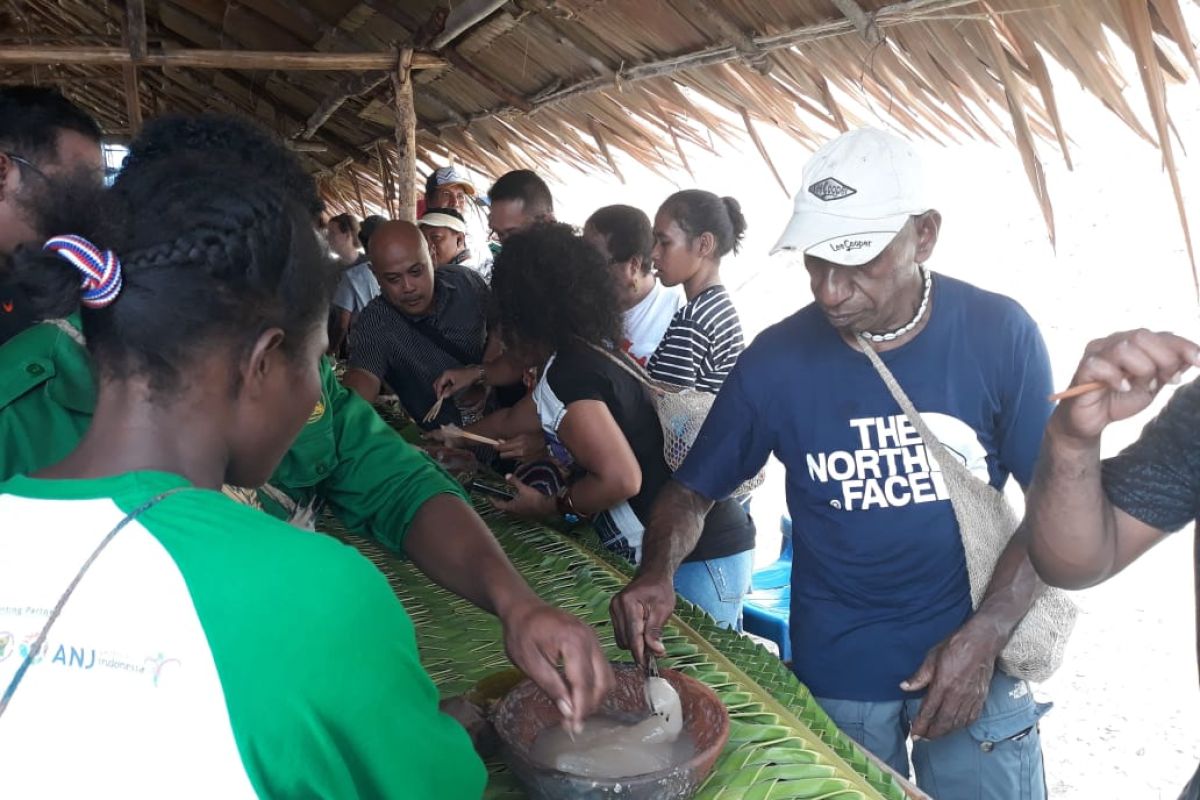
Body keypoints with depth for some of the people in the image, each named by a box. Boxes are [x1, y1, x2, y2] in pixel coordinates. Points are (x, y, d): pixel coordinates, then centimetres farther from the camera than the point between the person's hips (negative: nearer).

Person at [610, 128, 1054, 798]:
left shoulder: (1000, 334, -12)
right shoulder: (777, 360, -13)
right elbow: (693, 489, -4)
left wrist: (984, 637, -14)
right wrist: (658, 573, -23)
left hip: (977, 664, 1)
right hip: (836, 674, 0)